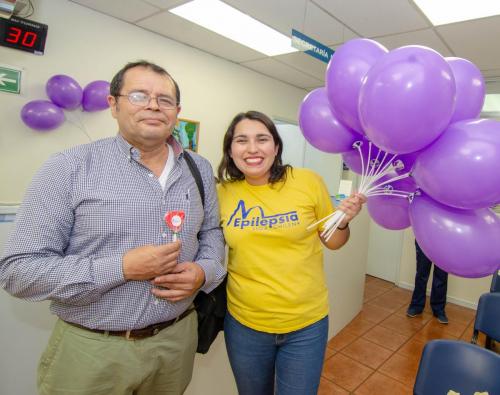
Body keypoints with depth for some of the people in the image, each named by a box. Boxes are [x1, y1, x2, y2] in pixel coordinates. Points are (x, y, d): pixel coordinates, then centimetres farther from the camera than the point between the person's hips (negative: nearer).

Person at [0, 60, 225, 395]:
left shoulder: (200, 169, 1)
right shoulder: (68, 168, -13)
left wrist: (203, 272, -10)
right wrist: (122, 268, -23)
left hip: (177, 339, 5)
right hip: (92, 350, -3)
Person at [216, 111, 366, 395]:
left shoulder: (309, 182, -12)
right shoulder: (222, 193, -7)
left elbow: (333, 242, 0)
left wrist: (343, 222, -18)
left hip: (306, 323, -1)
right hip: (244, 323, 2)